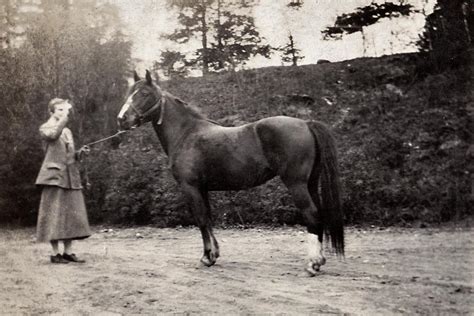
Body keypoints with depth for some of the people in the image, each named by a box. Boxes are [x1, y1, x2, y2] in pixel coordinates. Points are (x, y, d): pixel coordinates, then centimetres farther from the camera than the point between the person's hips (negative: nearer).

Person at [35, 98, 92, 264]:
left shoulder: (67, 131, 21)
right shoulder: (45, 128, 0)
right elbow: (54, 134, -25)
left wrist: (81, 153, 4)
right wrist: (66, 116, -23)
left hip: (71, 178, 7)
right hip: (54, 176, -7)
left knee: (72, 214, 4)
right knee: (55, 214, -6)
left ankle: (68, 251, 10)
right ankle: (55, 253, 0)